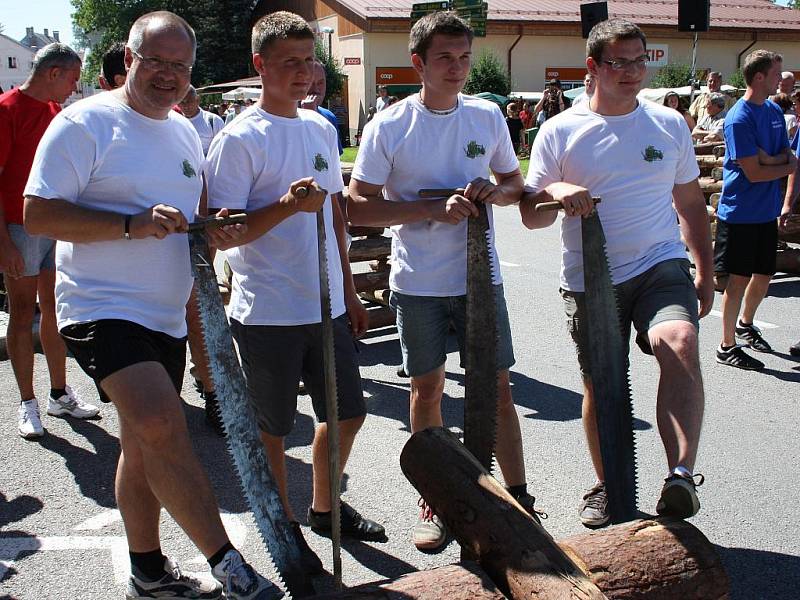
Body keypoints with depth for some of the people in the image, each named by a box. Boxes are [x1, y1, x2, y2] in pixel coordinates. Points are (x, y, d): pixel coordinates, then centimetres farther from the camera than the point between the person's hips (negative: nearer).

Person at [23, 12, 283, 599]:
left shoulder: (185, 131, 13)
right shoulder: (85, 123, -9)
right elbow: (38, 214, -14)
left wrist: (216, 228, -1)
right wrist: (132, 224, -25)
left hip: (167, 316, 8)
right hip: (103, 308, -8)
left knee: (145, 444, 16)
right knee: (163, 425, -24)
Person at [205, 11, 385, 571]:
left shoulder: (322, 128, 10)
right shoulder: (240, 139, -11)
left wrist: (349, 290, 17)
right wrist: (287, 205, -27)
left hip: (327, 305, 7)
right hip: (268, 313, -7)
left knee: (349, 412, 16)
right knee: (272, 429, 7)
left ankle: (325, 508, 38)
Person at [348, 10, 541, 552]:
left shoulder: (488, 116, 2)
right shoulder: (389, 127, -7)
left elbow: (517, 183, 14)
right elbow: (358, 207, -9)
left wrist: (494, 192, -10)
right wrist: (434, 208, -20)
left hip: (480, 277, 2)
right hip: (419, 283, -2)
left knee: (499, 389, 5)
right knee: (428, 390, 10)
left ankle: (520, 500, 18)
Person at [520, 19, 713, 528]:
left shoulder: (670, 125, 8)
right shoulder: (560, 132, 1)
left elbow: (691, 204, 17)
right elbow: (531, 215, 1)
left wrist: (705, 273, 13)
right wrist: (554, 191, -21)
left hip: (661, 266, 0)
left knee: (680, 344, -28)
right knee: (600, 385, 8)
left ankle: (682, 476, -31)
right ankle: (607, 486, 28)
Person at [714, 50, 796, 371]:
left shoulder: (775, 111, 9)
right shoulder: (739, 118, -17)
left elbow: (789, 157, 7)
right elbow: (754, 173, -20)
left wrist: (770, 159, -14)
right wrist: (786, 166, -5)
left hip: (766, 211, 8)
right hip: (741, 211, -8)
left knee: (764, 273, 17)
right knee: (739, 278, -2)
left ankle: (745, 324, 40)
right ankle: (727, 347, 8)